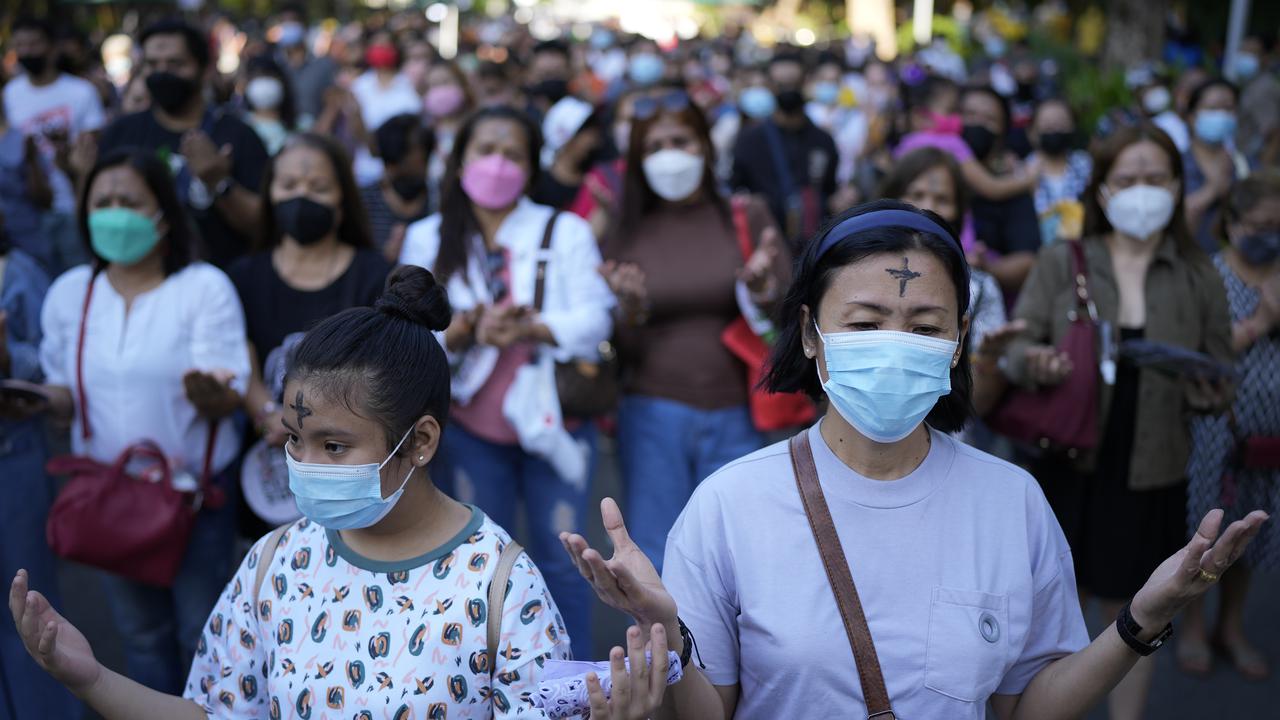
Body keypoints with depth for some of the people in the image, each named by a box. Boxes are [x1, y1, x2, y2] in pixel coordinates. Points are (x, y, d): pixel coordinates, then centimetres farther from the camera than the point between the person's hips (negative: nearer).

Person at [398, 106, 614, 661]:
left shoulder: (566, 232, 4)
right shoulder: (427, 239, 7)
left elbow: (594, 320, -8)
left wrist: (533, 328, -26)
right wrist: (468, 332, -22)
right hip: (471, 427, 1)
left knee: (560, 561, 4)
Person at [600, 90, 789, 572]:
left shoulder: (747, 217, 3)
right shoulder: (625, 232, 4)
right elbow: (619, 350, 4)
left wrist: (763, 287, -17)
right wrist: (631, 310, -16)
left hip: (736, 419, 0)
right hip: (653, 418, 0)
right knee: (659, 562, 6)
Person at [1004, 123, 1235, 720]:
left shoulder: (1198, 276, 2)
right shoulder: (1061, 262, -4)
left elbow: (1221, 371, 8)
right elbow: (1015, 349, -4)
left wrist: (1208, 394, -15)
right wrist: (1035, 363, -27)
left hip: (1150, 473, 2)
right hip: (1066, 464, -1)